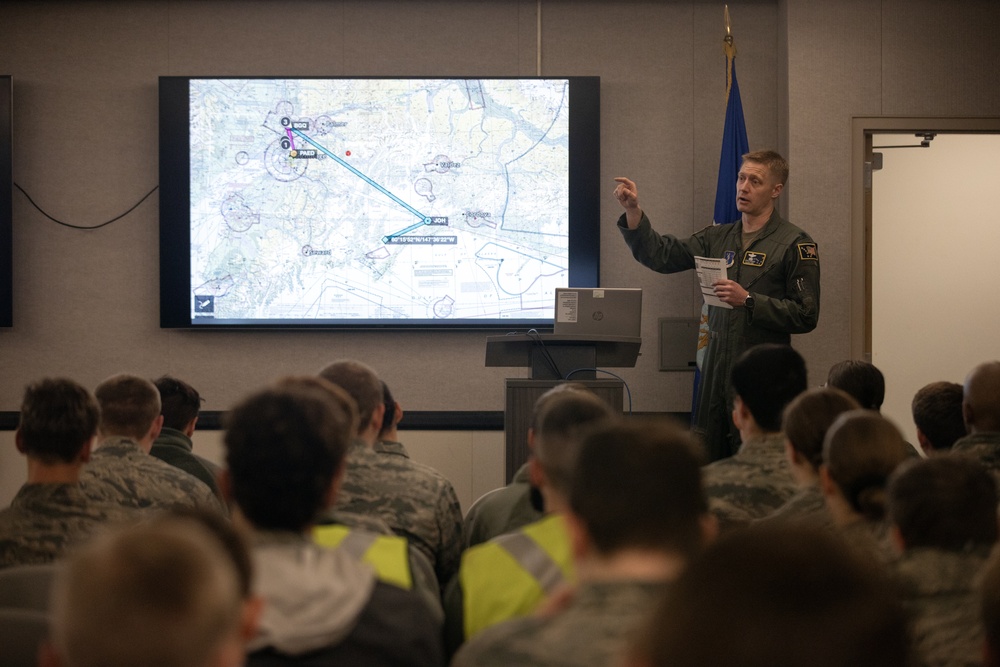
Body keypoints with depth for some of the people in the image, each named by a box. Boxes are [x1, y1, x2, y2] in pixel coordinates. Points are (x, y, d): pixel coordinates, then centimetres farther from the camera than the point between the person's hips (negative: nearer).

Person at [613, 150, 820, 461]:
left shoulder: (794, 244, -3)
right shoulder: (718, 237, 15)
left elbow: (806, 316, -8)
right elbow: (661, 255, 9)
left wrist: (749, 301, -16)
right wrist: (633, 212, -3)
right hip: (715, 369, 6)